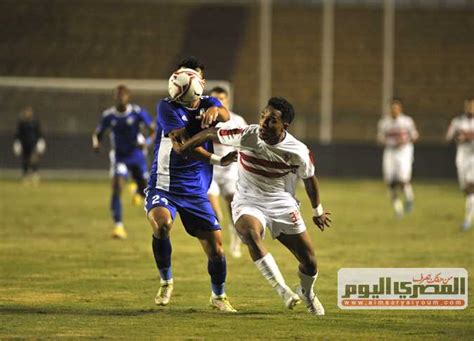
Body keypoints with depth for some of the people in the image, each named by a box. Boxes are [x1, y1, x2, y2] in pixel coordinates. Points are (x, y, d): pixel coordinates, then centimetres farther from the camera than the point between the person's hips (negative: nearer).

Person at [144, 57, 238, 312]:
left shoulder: (208, 104, 6)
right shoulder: (167, 107, -8)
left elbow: (226, 116, -18)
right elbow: (182, 144, -20)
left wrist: (215, 110, -41)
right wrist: (217, 160, -21)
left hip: (196, 192, 4)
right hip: (163, 187, -4)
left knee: (216, 246, 0)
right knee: (162, 224, -33)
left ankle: (218, 296, 29)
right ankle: (165, 282, -9)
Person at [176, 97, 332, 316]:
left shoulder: (298, 152, -15)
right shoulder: (246, 136, -18)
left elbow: (309, 179, 4)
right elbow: (211, 134, -2)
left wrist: (318, 211, 16)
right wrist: (183, 148, 8)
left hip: (283, 205, 1)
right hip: (248, 203, -1)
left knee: (310, 262, 1)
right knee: (250, 233, -37)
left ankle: (306, 293, 38)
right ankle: (282, 290, -33)